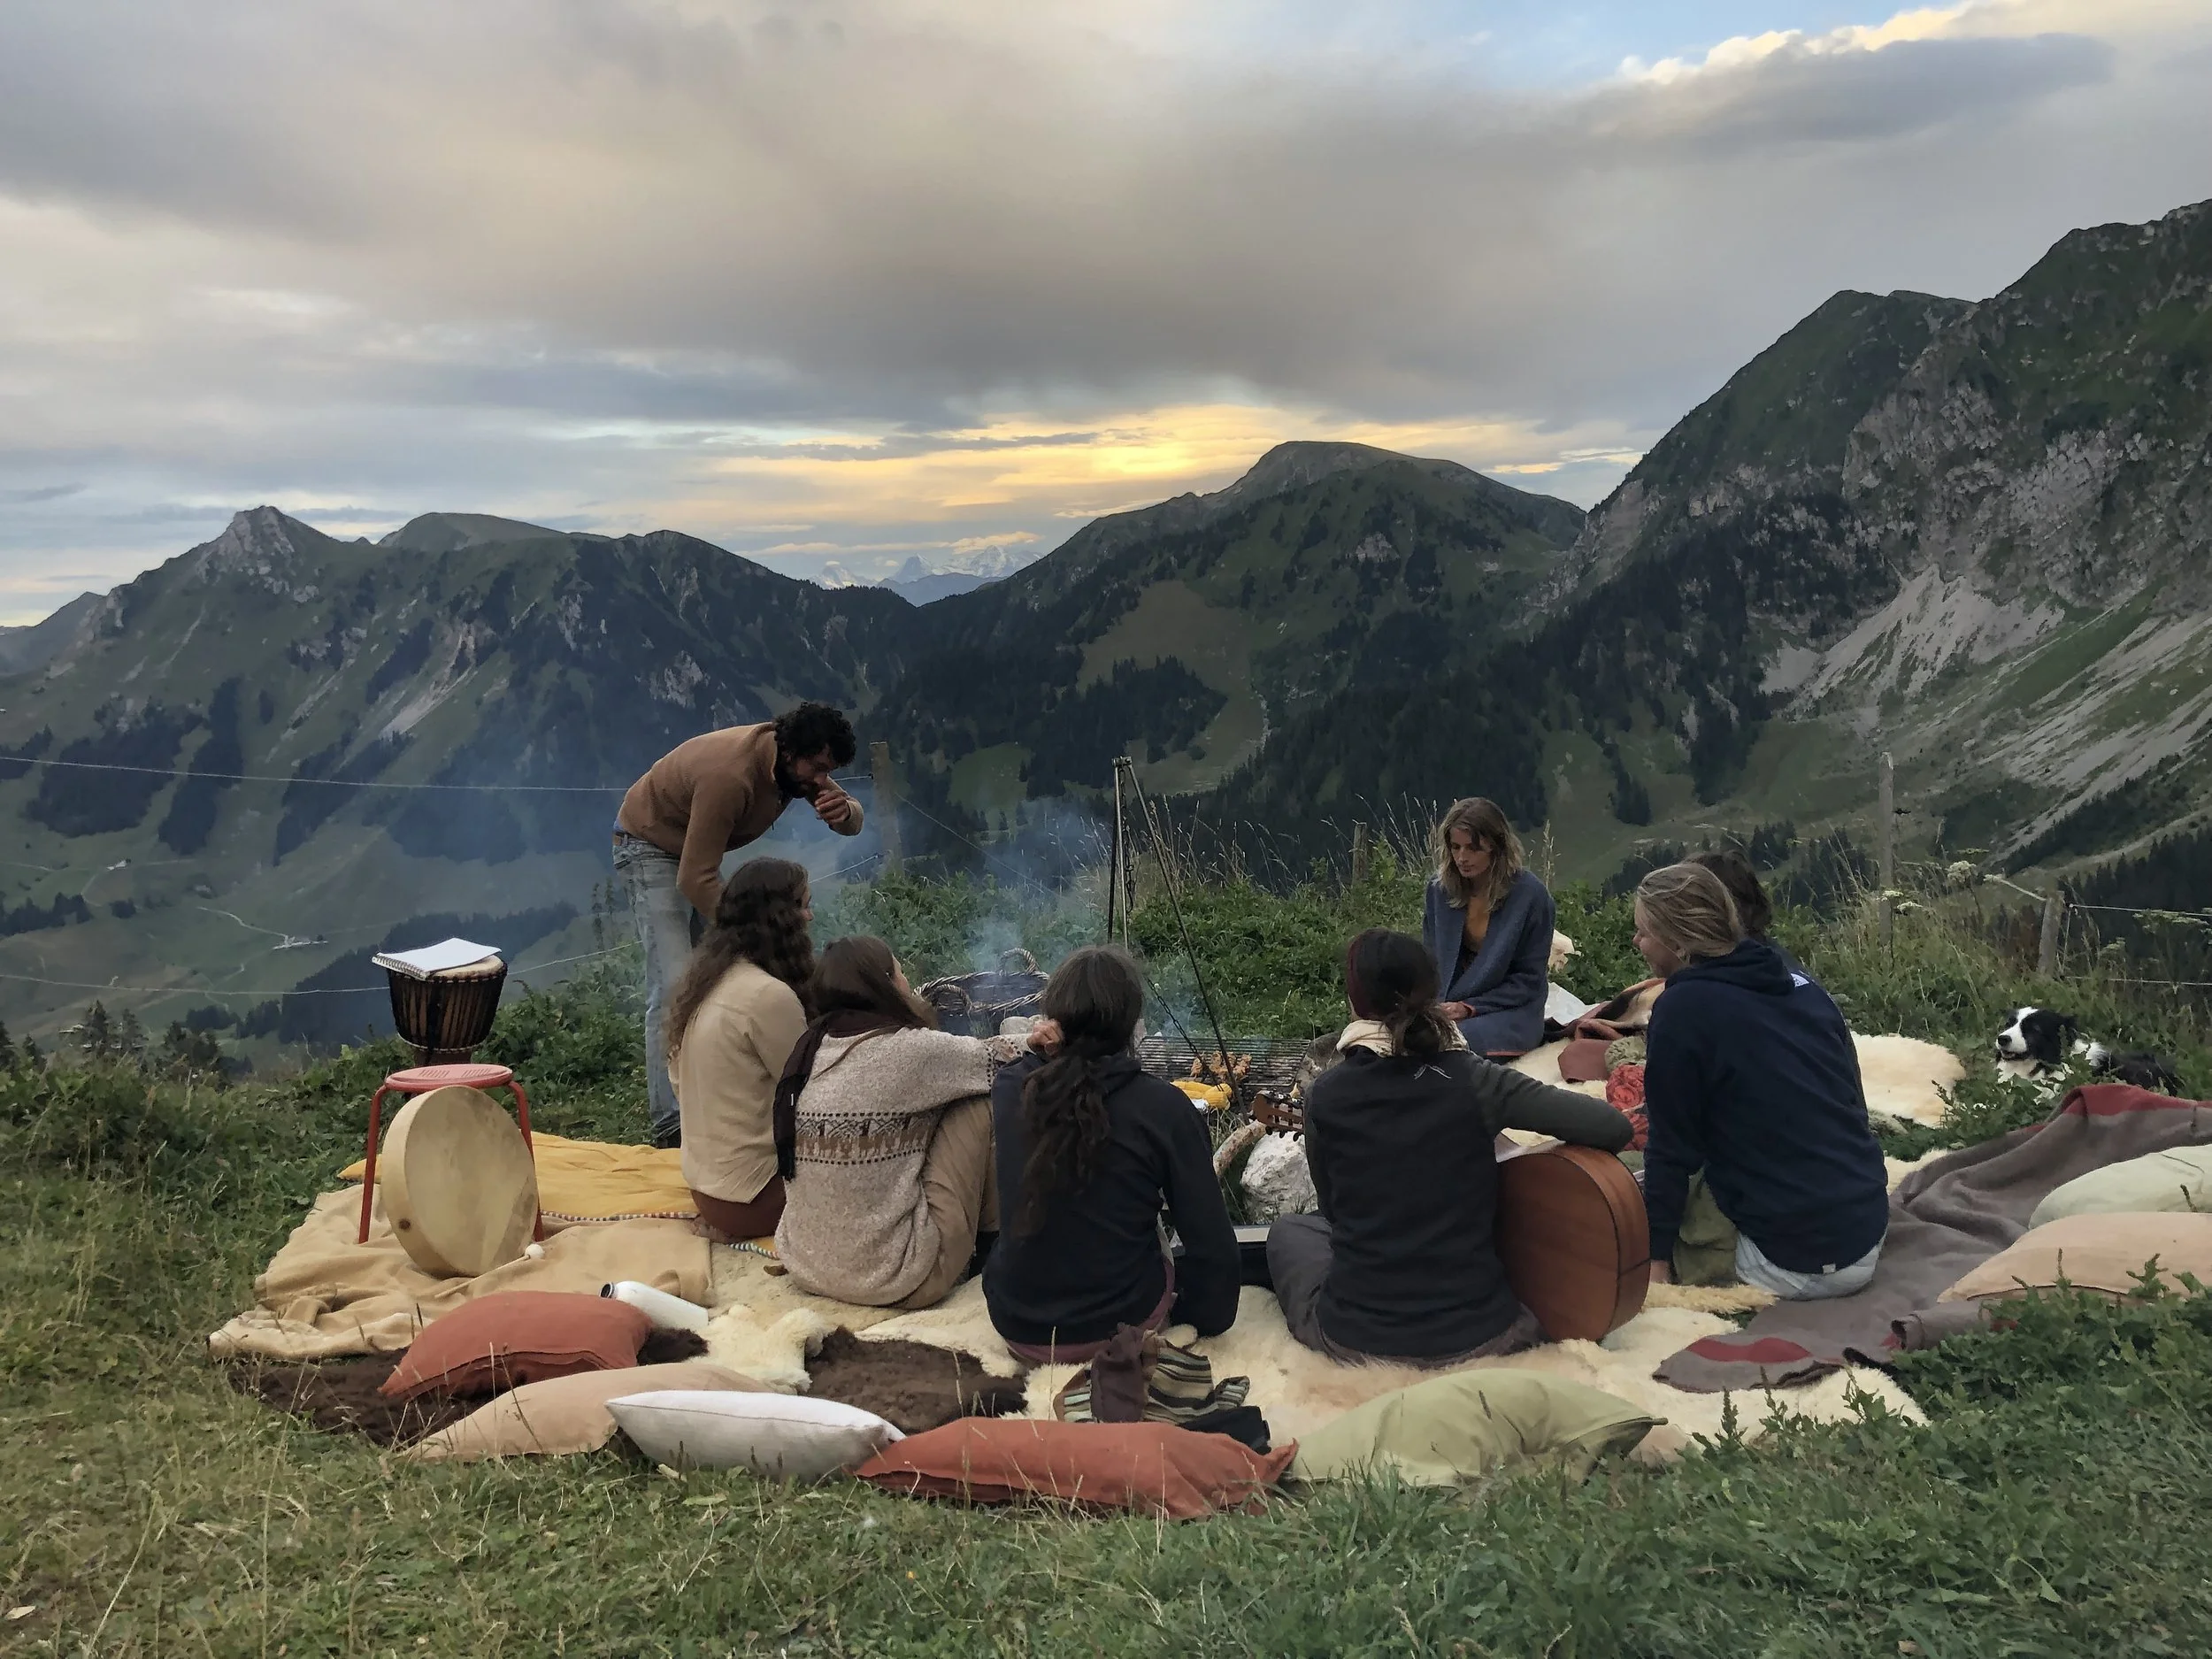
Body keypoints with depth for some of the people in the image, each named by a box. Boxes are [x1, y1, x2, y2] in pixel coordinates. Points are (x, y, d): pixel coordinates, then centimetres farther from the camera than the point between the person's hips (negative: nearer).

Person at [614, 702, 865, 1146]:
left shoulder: (796, 762, -13)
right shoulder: (730, 775, -38)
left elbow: (853, 822, -6)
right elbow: (695, 880, -35)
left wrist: (842, 810, -31)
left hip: (700, 847, 9)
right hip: (649, 845, -9)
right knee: (674, 986, -17)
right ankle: (670, 1125, -16)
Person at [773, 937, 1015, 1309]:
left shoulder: (809, 1049, 4)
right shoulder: (909, 1050, -15)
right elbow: (1003, 1058, 2)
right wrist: (1018, 1044, 21)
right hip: (897, 1279, -8)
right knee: (977, 1104, 3)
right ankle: (992, 1238, 19)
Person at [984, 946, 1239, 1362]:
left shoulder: (1009, 1090, -11)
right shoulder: (1165, 1109, -19)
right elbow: (1211, 1241, -13)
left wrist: (1043, 1053, -6)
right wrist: (1210, 1316, 5)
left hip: (1015, 1321, 3)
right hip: (1121, 1324, -2)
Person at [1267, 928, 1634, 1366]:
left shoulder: (1325, 1094, -5)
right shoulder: (1474, 1080, -10)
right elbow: (1615, 1127, -11)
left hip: (1353, 1338, 0)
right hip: (1474, 1338, 0)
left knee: (1288, 1230, 30)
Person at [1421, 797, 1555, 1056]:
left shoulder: (1530, 895, -11)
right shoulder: (1440, 887, 2)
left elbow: (1529, 979, -7)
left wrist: (1469, 1008, -16)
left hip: (1511, 1012, -4)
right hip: (1447, 1004, 4)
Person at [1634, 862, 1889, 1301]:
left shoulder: (1682, 1010, -15)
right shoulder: (1795, 979, 6)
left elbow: (1672, 1148, -11)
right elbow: (1852, 1101, 15)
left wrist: (1656, 1257, -4)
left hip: (1799, 1265, -8)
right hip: (1868, 1232, 8)